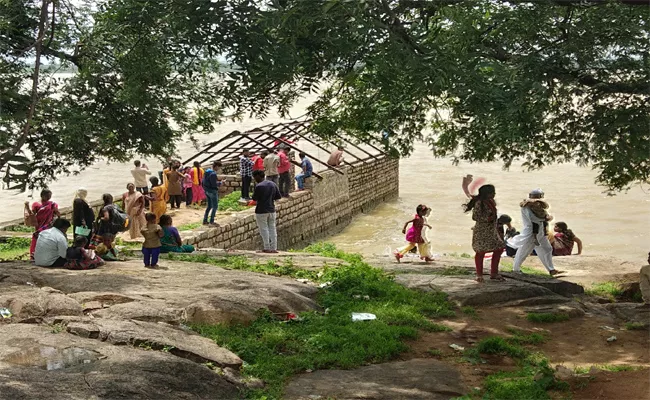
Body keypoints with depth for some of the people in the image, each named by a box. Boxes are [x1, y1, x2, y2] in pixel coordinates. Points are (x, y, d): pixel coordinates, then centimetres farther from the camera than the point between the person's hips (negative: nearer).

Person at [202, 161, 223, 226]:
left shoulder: (207, 172, 6)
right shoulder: (213, 174, -22)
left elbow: (204, 181, 14)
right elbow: (214, 185, -24)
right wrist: (220, 183, -8)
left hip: (207, 191, 9)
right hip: (212, 191, -9)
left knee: (209, 206, 19)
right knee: (215, 207, 2)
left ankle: (205, 221, 22)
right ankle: (211, 221, 3)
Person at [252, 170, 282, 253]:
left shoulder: (259, 186, -16)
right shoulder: (273, 184, 5)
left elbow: (254, 198, -11)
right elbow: (279, 196, 7)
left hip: (261, 211, -6)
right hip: (271, 209, 6)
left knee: (264, 229, 2)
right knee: (272, 228, 10)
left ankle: (267, 248, 2)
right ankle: (274, 248, 11)